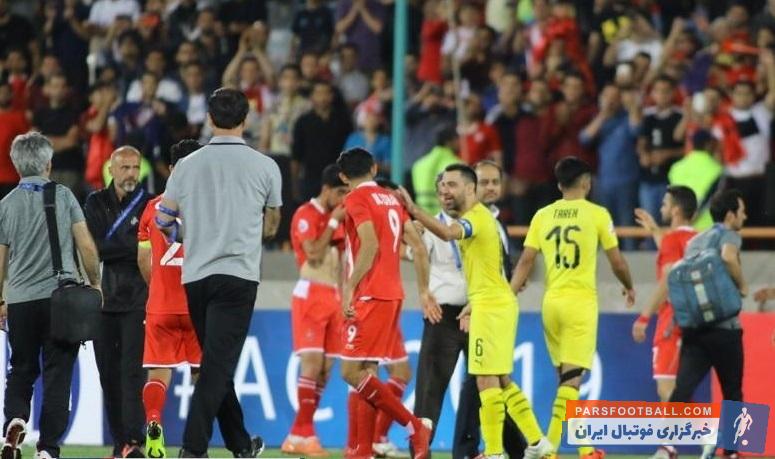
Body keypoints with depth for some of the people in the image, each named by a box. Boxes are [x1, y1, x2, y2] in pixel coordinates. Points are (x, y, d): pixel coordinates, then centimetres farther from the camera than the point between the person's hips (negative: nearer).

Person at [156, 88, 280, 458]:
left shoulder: (188, 165, 4)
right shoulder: (265, 167, 0)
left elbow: (163, 220, 7)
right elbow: (270, 227, 11)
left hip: (195, 275, 3)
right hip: (238, 274, -3)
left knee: (216, 364, 15)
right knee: (218, 365, -7)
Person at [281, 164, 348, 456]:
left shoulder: (335, 217, 17)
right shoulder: (306, 215, -7)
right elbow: (314, 254, -17)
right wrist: (333, 223, -12)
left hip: (333, 297, 8)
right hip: (310, 295, -8)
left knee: (325, 369, 3)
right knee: (312, 364, -14)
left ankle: (298, 435, 7)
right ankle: (303, 435, -14)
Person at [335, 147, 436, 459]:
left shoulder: (357, 199, -6)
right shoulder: (391, 199, 16)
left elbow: (370, 246, -20)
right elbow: (418, 246, 14)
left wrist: (349, 288, -21)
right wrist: (424, 291, 20)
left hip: (370, 295, -8)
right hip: (392, 294, 8)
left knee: (352, 372, -10)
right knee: (364, 373, 10)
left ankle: (415, 426, -13)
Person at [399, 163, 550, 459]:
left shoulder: (477, 217, -14)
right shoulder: (477, 216, 18)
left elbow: (447, 233, -36)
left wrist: (414, 211, -39)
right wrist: (474, 303, 23)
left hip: (491, 307, -10)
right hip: (495, 303, 10)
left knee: (487, 380, -9)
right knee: (501, 380, 15)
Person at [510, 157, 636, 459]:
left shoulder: (543, 215, 6)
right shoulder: (597, 214, -2)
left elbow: (525, 261, 1)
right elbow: (617, 262, 3)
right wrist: (629, 287, 21)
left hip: (551, 301, 4)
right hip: (581, 301, -4)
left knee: (566, 376, 15)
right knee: (572, 377, -7)